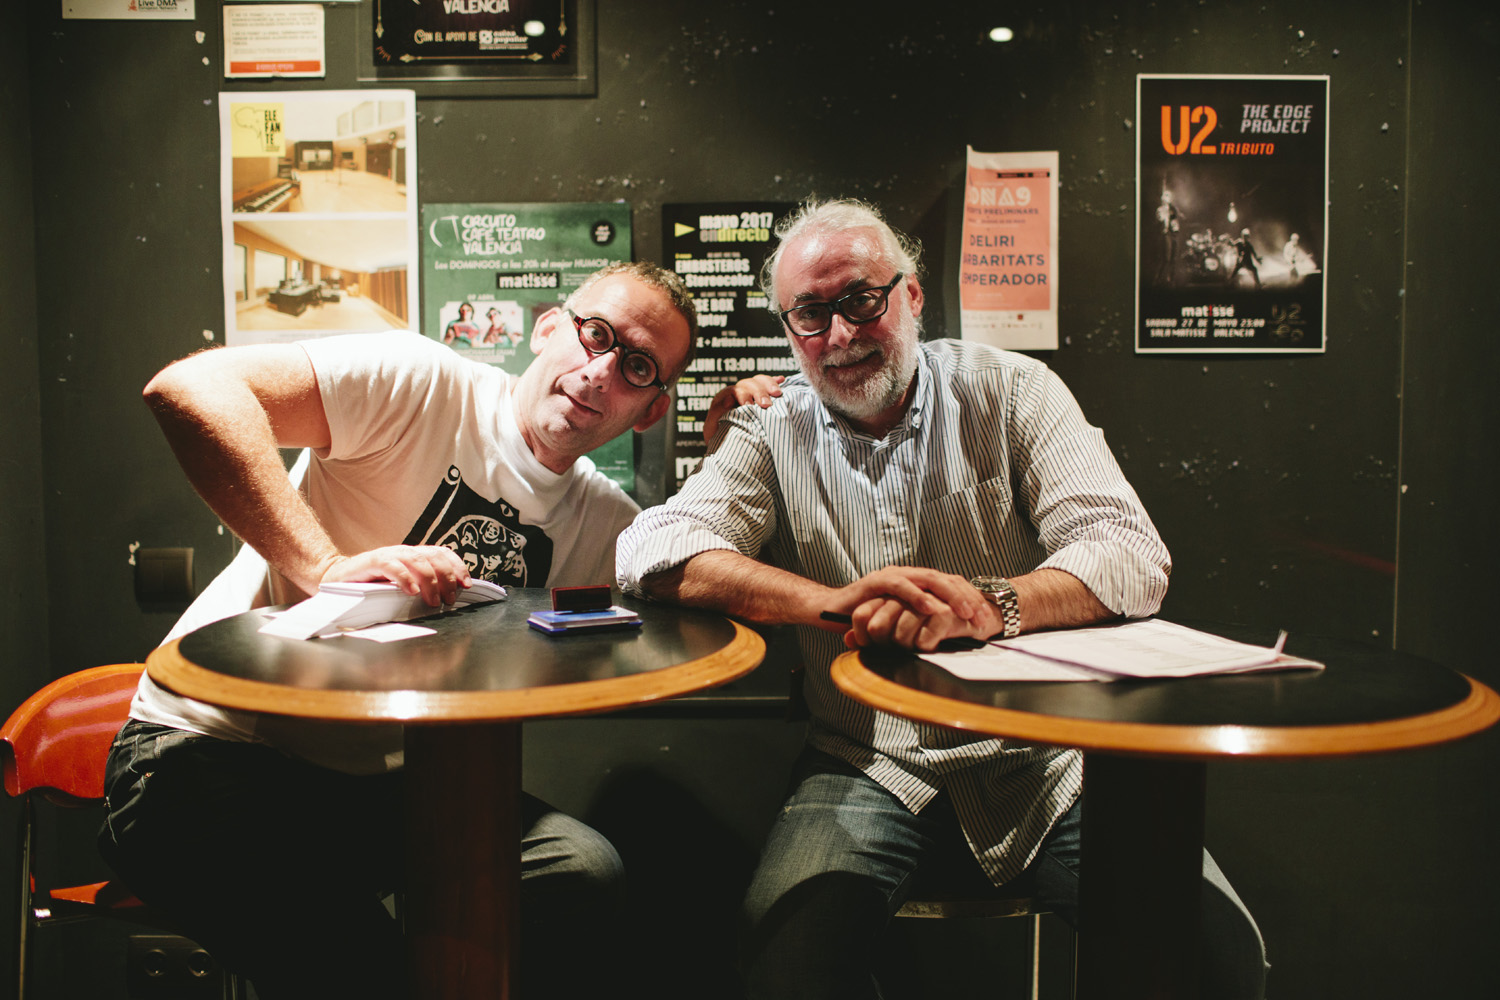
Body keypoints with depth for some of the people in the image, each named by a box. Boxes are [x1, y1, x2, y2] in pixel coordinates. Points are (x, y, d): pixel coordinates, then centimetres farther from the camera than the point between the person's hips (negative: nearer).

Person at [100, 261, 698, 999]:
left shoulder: (609, 526, 6)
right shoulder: (422, 383, -13)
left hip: (382, 783, 5)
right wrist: (326, 566, -34)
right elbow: (189, 388, -23)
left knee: (584, 873, -19)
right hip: (215, 751, -5)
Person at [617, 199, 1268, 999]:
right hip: (870, 767, 0)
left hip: (1043, 755, 1)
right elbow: (652, 551, -10)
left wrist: (992, 604, -28)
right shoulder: (773, 436, 6)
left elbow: (1133, 555, -6)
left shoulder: (1011, 392, 5)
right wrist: (834, 603, -24)